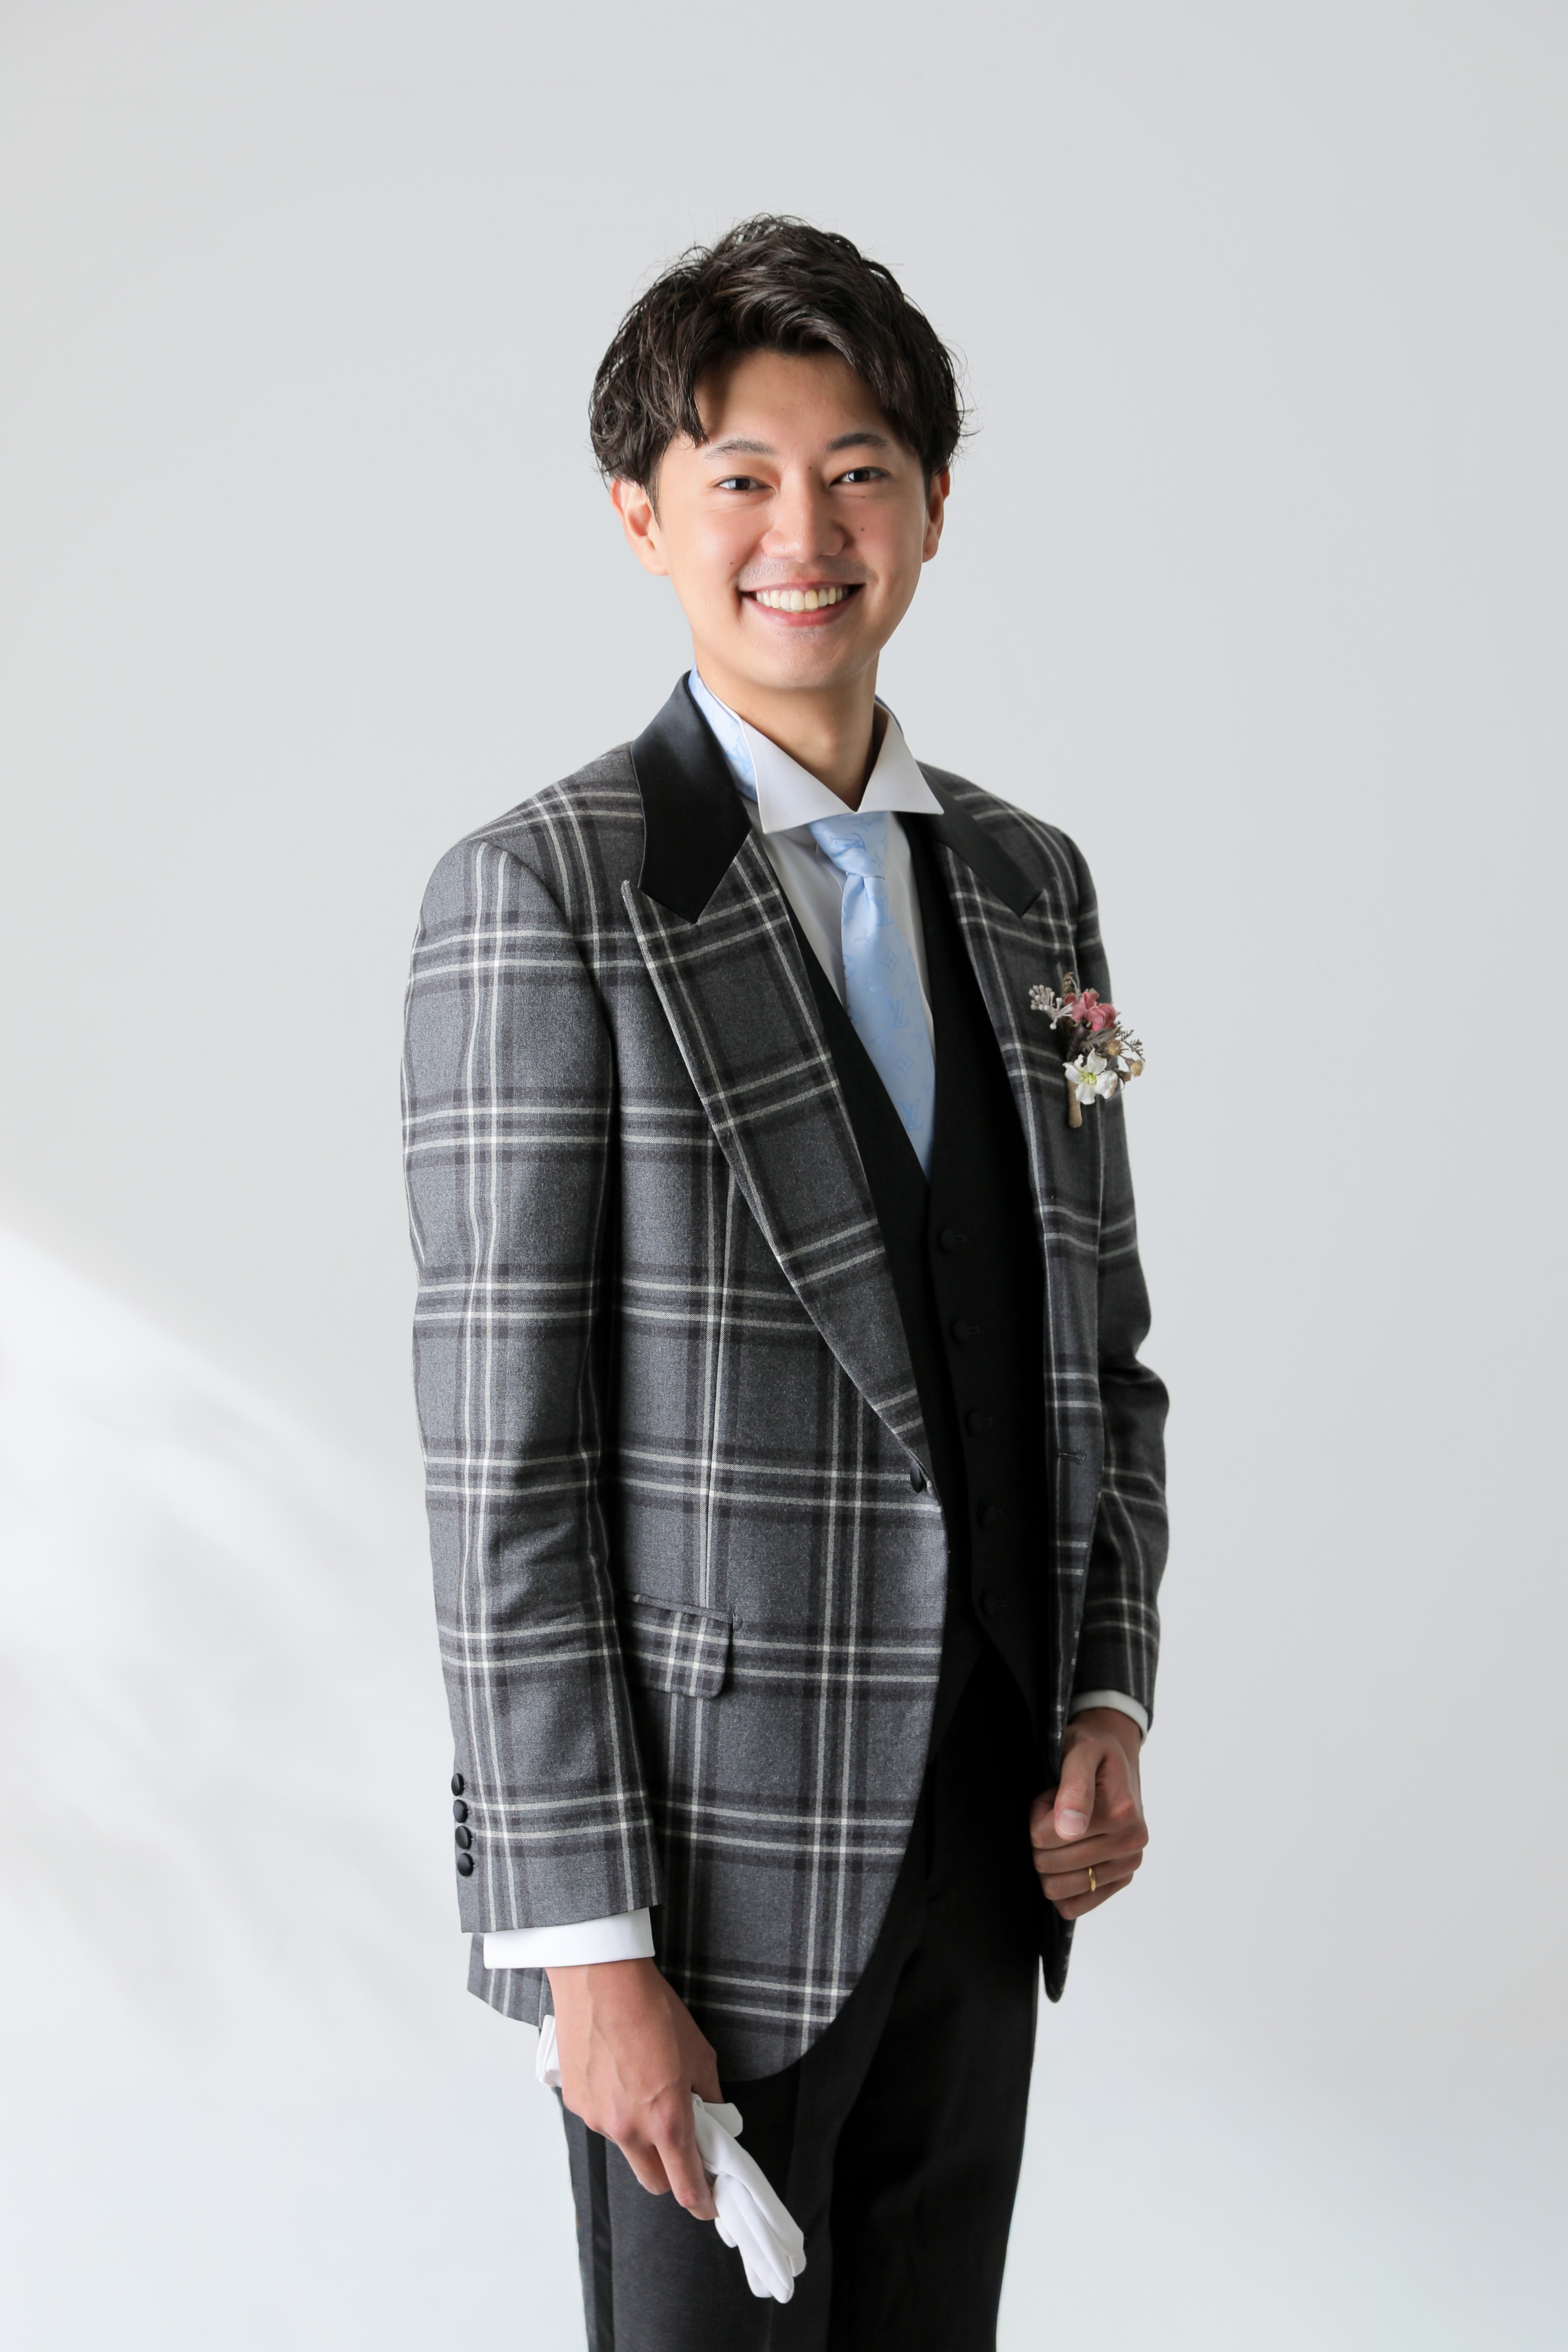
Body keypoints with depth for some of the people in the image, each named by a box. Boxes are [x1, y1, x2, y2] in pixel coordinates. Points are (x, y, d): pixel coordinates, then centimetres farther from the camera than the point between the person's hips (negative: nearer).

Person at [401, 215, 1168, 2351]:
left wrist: (1109, 1701, 1)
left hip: (989, 1841, 6)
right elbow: (500, 1470, -14)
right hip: (721, 1856, -6)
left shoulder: (1030, 884, 8)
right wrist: (590, 1941, -16)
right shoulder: (547, 895, -11)